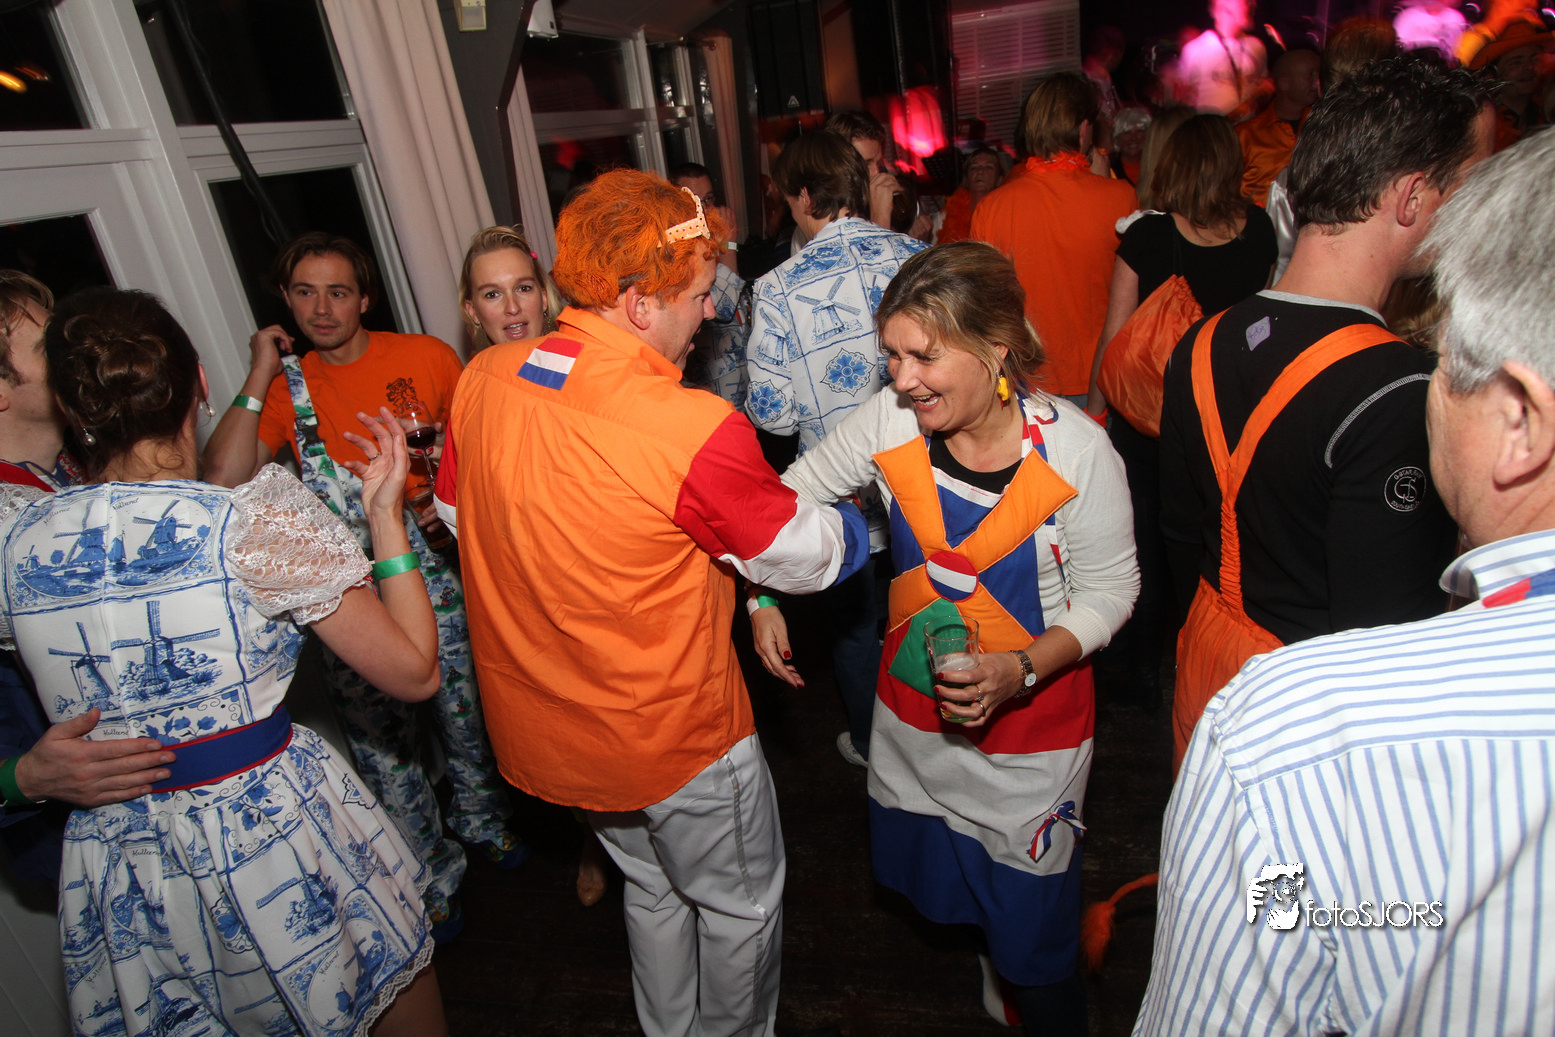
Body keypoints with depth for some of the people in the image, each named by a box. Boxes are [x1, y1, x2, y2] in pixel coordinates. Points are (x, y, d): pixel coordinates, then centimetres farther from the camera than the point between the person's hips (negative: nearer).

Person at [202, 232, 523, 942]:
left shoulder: (425, 357, -2)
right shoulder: (284, 388, -1)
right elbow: (223, 479, -16)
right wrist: (259, 377, -14)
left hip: (437, 576, 0)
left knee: (468, 716, 16)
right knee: (383, 749, 10)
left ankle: (484, 820, 46)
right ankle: (433, 876, 32)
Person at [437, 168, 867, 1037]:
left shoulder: (484, 379, -11)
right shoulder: (698, 430, -31)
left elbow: (457, 512, 6)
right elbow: (800, 556, -15)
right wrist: (867, 527, 6)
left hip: (542, 725, 7)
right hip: (674, 737, -6)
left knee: (653, 886, 31)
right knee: (742, 903, 23)